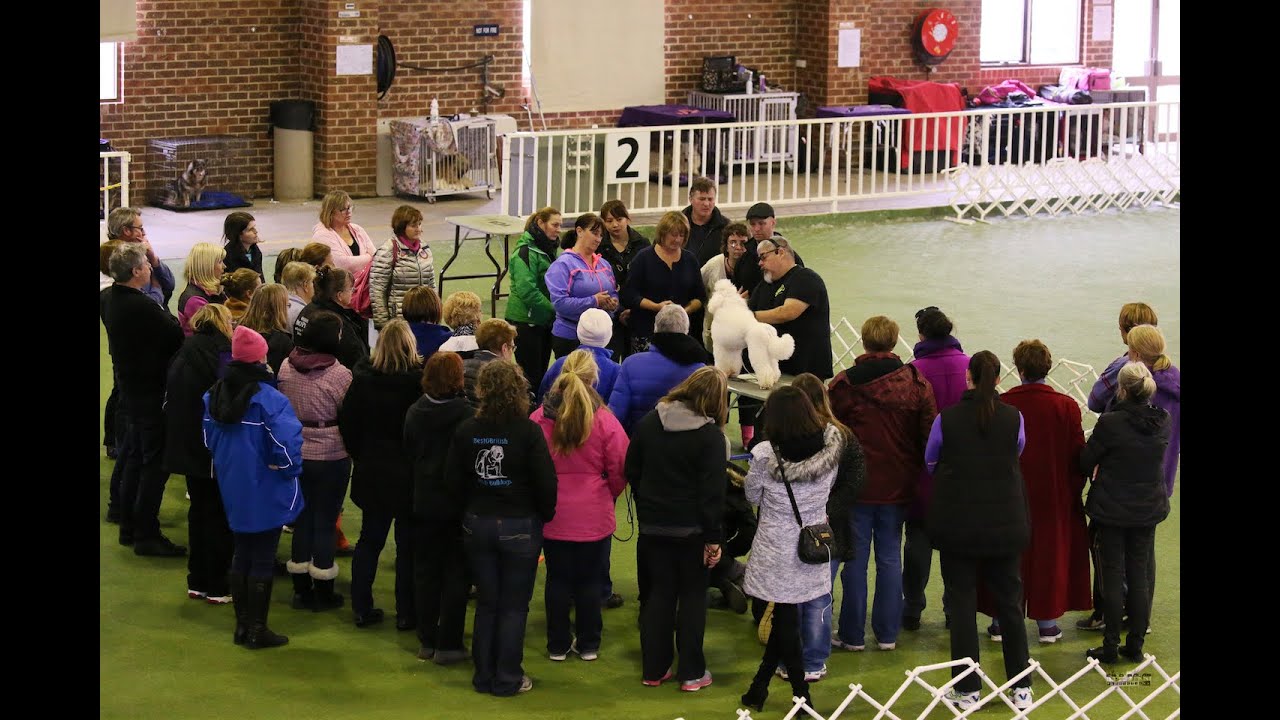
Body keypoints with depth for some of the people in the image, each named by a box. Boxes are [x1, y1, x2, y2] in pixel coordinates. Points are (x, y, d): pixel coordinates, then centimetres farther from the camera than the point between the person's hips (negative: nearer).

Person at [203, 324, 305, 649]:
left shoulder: (214, 396, 0)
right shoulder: (269, 399, -21)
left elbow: (209, 439, 11)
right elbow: (287, 443, -26)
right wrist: (288, 469, -7)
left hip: (233, 489, 6)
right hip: (265, 494, -6)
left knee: (241, 555, 18)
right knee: (263, 560, 4)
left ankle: (242, 625, 23)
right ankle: (257, 630, 10)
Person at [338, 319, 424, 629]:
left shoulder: (362, 379, -5)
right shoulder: (420, 380, -17)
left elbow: (346, 422, 2)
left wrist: (361, 456, 13)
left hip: (371, 472, 3)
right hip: (410, 474, -3)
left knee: (369, 539, 15)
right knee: (408, 544, 7)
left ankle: (362, 609, 17)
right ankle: (406, 613, 12)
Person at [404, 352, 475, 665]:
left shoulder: (414, 412, -4)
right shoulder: (467, 415, -18)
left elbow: (409, 452, 7)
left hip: (424, 501, 4)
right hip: (458, 504, -4)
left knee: (425, 571, 14)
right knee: (456, 574, 5)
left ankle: (426, 640, 19)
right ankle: (448, 644, 5)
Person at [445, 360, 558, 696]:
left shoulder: (466, 430, -5)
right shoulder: (528, 431, -16)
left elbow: (453, 480, 1)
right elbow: (546, 482, -14)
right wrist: (544, 515, 3)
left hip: (477, 524, 4)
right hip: (519, 526, -3)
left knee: (486, 603, 16)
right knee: (514, 606, 8)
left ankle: (484, 676, 22)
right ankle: (507, 679, 12)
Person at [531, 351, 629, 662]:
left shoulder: (539, 418, -8)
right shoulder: (604, 420, -13)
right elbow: (619, 470, -7)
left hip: (552, 516, 1)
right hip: (595, 516, -1)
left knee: (557, 578, 13)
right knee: (590, 580, 12)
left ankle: (558, 645, 20)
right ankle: (588, 644, 20)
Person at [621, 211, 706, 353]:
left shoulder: (690, 260, 14)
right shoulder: (644, 258, 3)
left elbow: (700, 297, 17)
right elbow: (629, 296, -3)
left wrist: (687, 310, -4)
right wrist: (656, 306, -16)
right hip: (647, 330, -3)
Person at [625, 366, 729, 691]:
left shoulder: (648, 422, 0)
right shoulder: (711, 436, -15)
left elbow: (631, 472, 8)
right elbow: (712, 493, -16)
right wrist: (713, 539, -11)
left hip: (652, 527, 4)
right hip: (691, 530, -4)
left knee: (657, 594, 12)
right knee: (692, 596, 8)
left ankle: (654, 669, 15)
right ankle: (691, 673, 10)